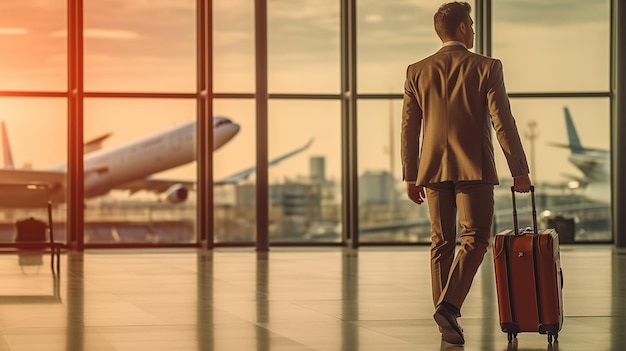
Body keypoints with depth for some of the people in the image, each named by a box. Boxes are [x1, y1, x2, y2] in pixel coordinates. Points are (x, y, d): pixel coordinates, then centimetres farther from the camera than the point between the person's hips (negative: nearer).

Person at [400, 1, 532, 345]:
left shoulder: (417, 72, 5)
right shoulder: (486, 68, -4)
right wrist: (519, 171, -2)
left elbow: (409, 127, 6)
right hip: (474, 169, -4)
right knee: (474, 240, 0)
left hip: (434, 169, 4)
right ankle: (449, 306, -19)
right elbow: (503, 122, -7)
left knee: (441, 243, 8)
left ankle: (448, 325, 9)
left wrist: (411, 176, 13)